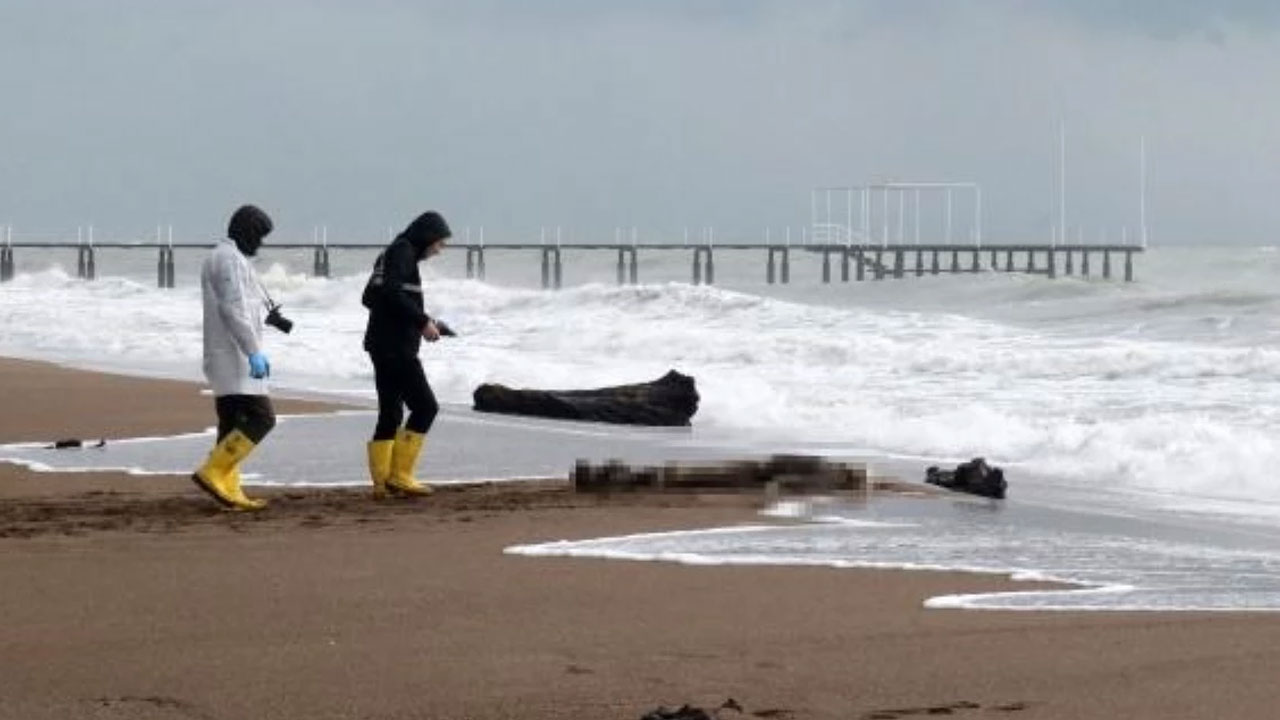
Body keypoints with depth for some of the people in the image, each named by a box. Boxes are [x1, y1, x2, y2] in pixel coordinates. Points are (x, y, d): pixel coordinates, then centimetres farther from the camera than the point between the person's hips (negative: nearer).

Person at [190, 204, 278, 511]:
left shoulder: (216, 258, 19)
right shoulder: (231, 259, -13)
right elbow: (234, 310, -21)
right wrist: (255, 352, -23)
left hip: (222, 357, 11)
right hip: (234, 356, -11)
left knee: (233, 423, 10)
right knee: (260, 417, -13)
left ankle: (229, 490, 8)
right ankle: (212, 473, -16)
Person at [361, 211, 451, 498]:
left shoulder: (391, 254, 21)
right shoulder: (403, 252, -8)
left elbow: (370, 297, 24)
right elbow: (392, 293, -22)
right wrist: (423, 321, -17)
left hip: (382, 345, 10)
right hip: (397, 347, -10)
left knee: (391, 413, 10)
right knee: (425, 406, -8)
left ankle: (382, 481, 9)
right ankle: (399, 475, -10)